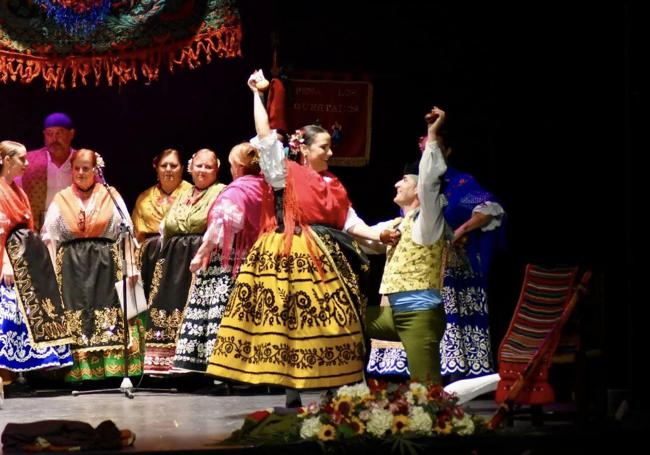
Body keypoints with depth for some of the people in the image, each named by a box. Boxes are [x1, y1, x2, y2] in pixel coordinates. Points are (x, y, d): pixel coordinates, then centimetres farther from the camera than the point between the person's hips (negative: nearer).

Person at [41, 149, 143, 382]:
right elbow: (49, 237, 7)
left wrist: (130, 267, -5)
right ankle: (80, 372, -3)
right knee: (76, 320, -4)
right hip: (72, 267, 1)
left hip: (106, 266, -1)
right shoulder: (61, 199, 11)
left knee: (110, 320, -6)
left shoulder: (111, 196, 7)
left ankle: (113, 369, -5)